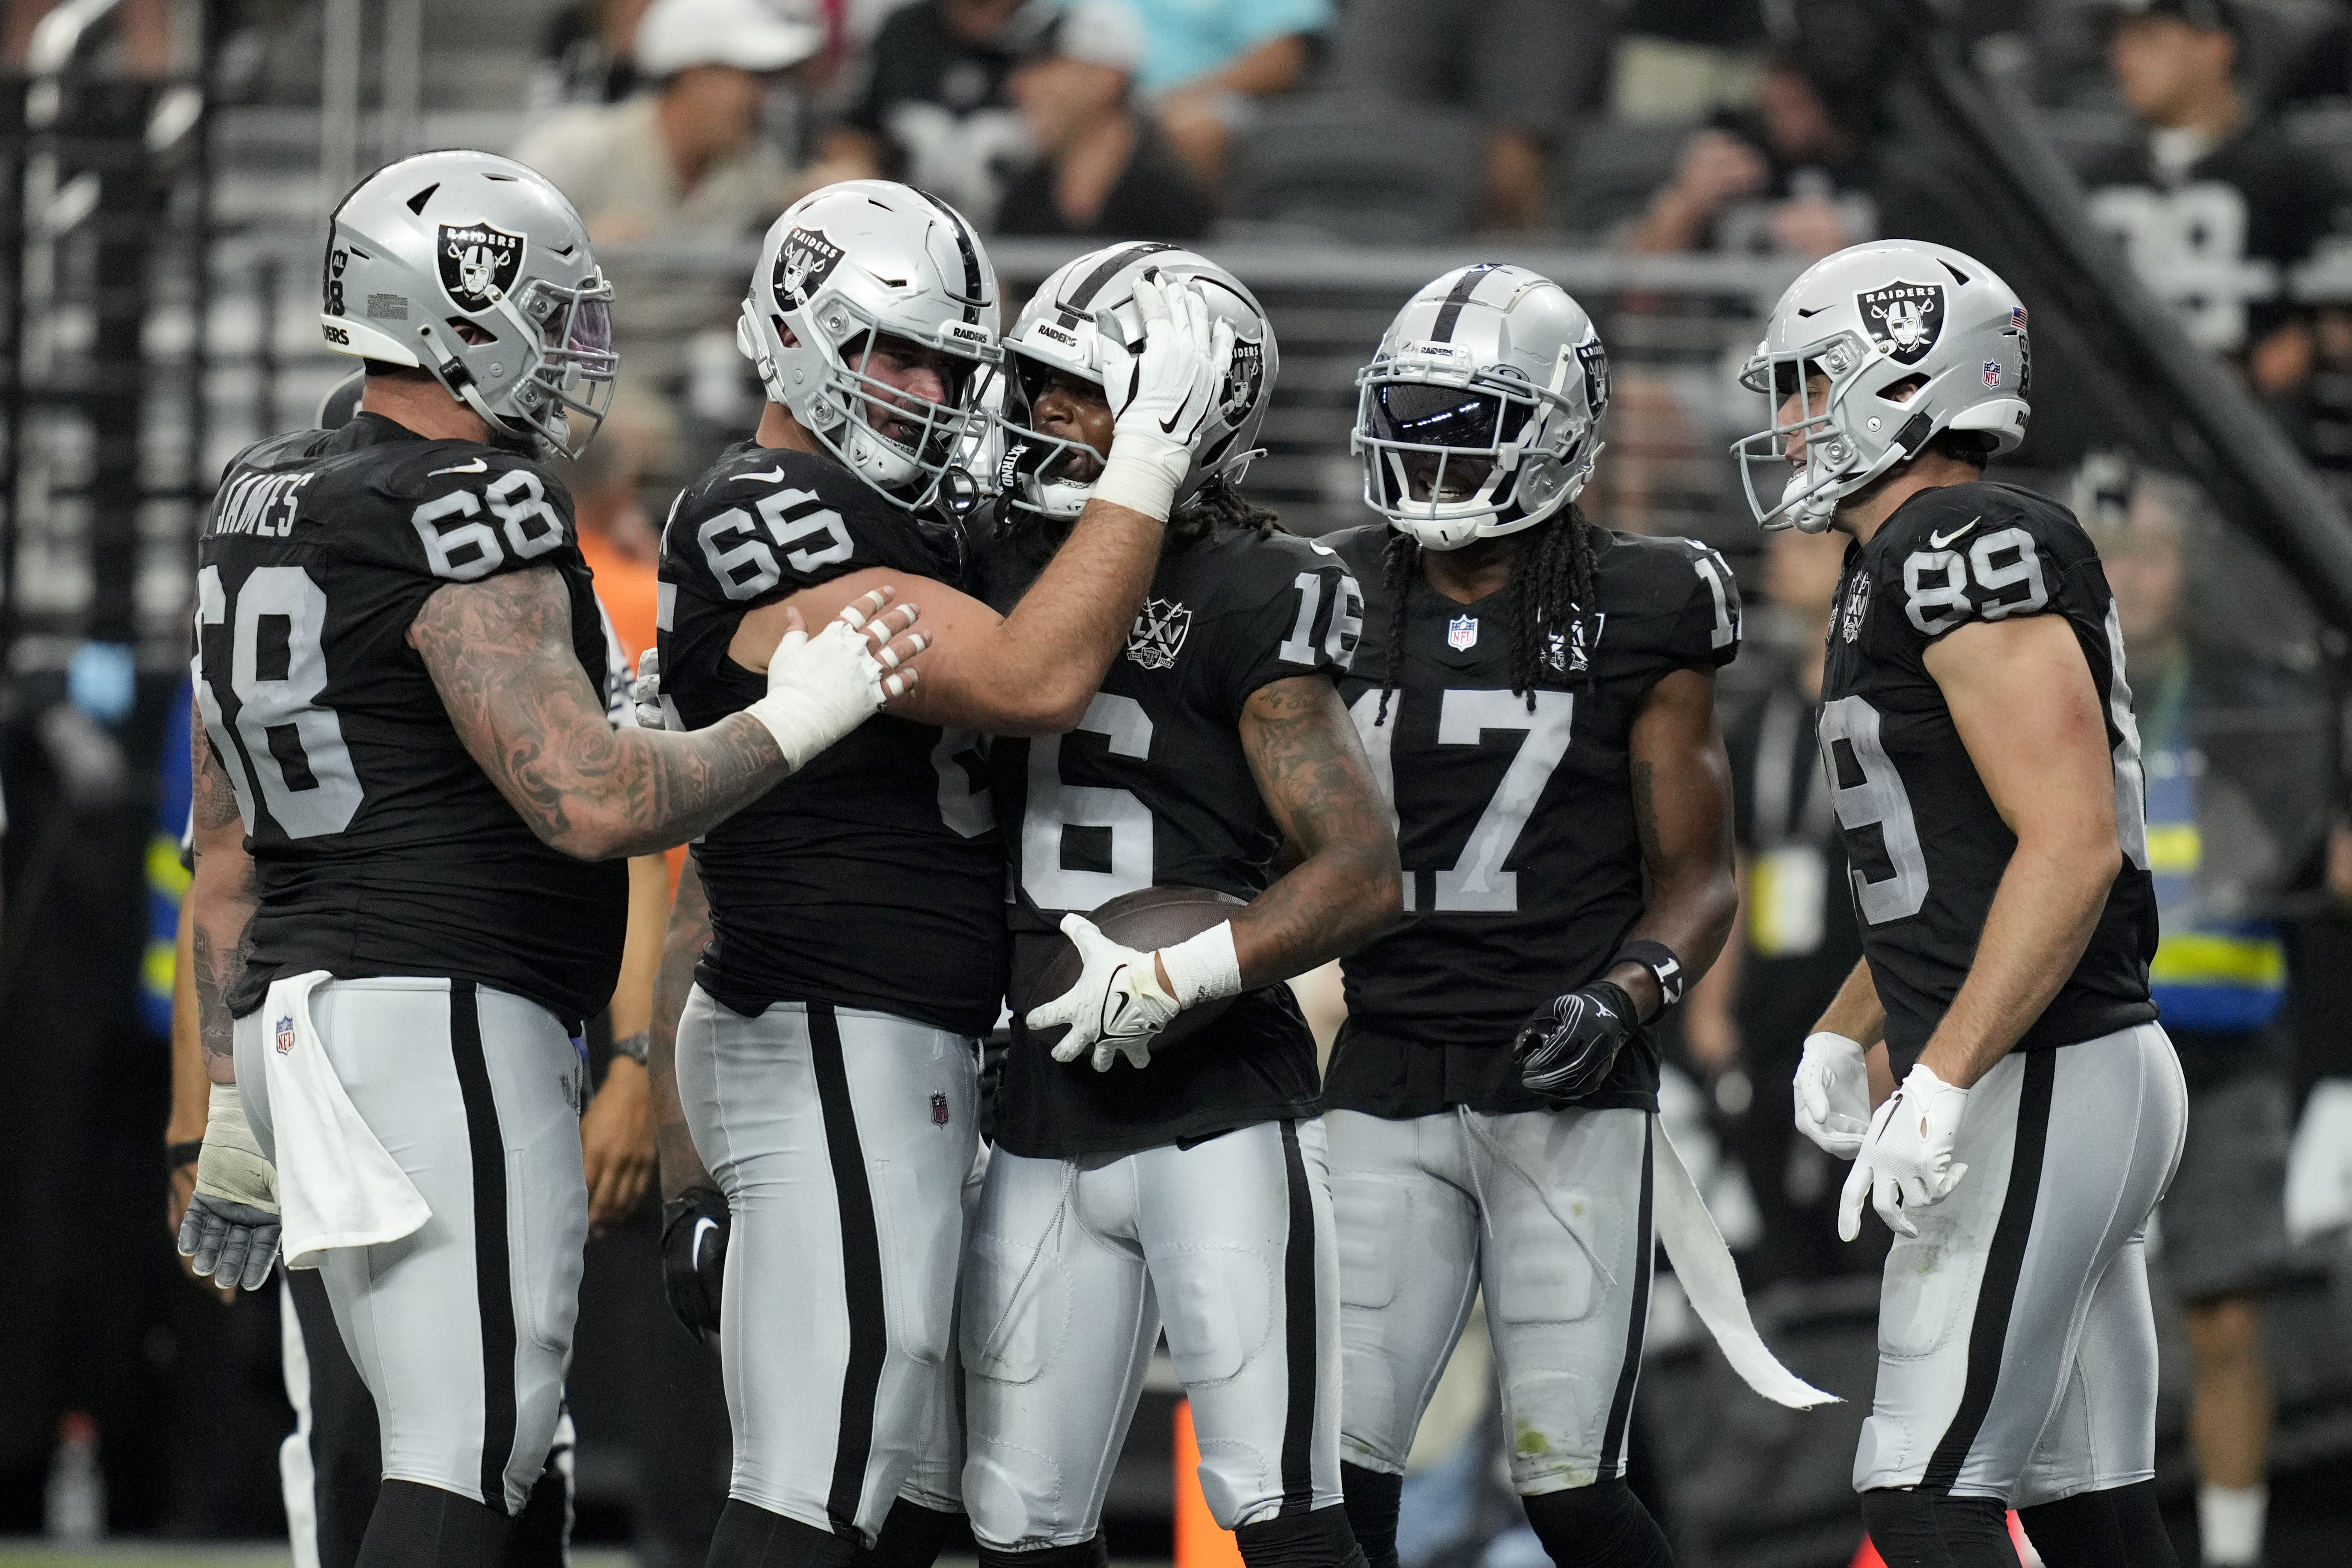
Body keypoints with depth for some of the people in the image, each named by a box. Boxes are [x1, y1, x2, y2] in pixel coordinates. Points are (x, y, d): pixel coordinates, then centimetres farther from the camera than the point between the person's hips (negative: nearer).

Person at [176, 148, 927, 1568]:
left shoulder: (262, 500, 16)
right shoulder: (463, 514, -13)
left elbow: (225, 848, 20)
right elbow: (591, 803, -20)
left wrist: (235, 1106, 24)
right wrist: (791, 723, -7)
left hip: (296, 1017, 10)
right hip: (444, 1019, -10)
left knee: (477, 1448, 14)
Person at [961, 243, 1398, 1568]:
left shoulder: (1248, 606, -9)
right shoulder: (999, 570, 9)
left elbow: (1364, 874, -12)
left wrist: (1182, 977, -21)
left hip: (1221, 1110, -6)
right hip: (1048, 1120, 6)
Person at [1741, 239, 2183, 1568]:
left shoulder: (1970, 550, -14)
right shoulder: (1913, 566, 17)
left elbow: (2071, 844, -23)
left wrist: (1943, 1083, -26)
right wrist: (1846, 1036, 23)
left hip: (2041, 1092, -10)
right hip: (2081, 1081, 10)